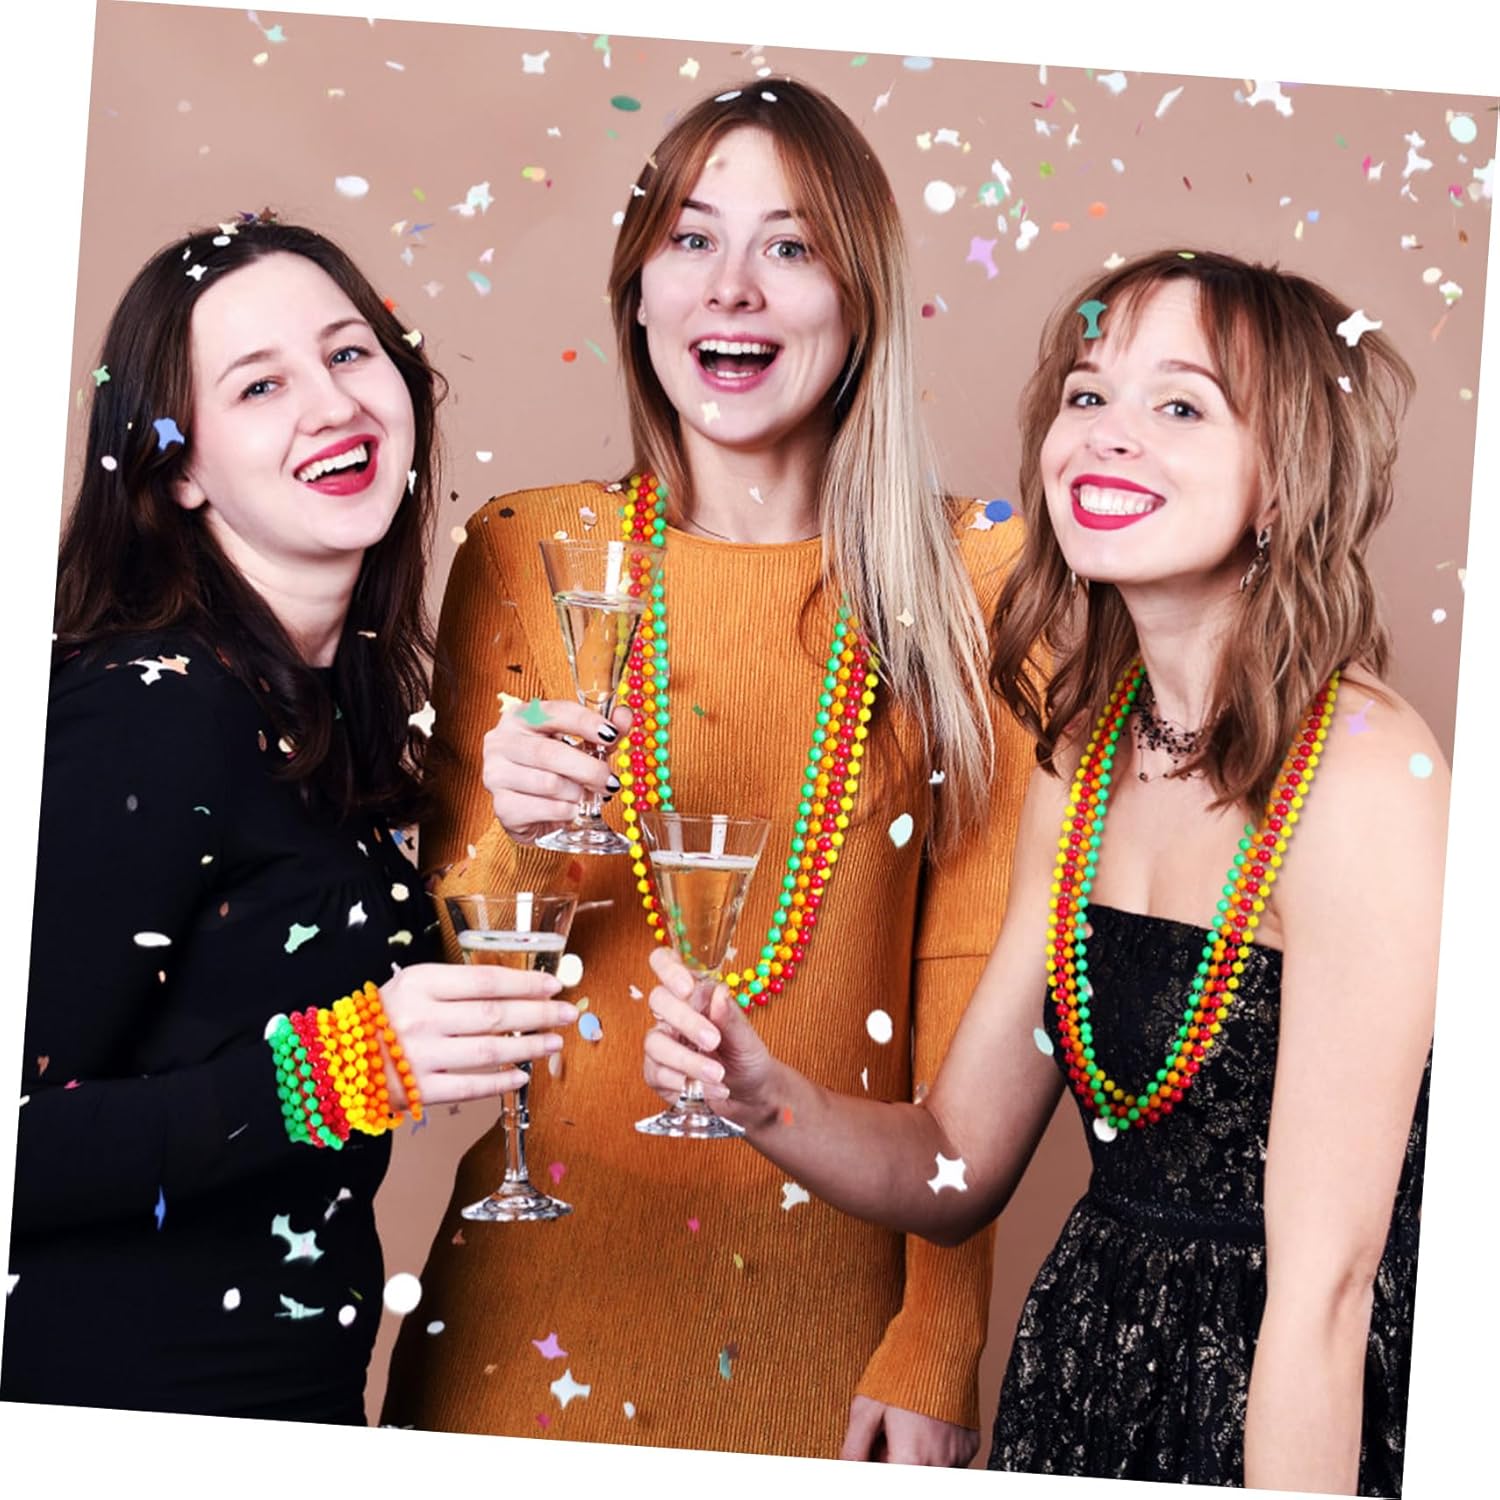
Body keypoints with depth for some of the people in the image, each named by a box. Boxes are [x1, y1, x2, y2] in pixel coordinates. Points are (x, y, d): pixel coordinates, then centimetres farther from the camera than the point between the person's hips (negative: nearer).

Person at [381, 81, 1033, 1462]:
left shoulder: (967, 579, -3)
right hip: (546, 1279, 1)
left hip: (833, 1280, -1)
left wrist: (940, 1348, -7)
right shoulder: (523, 554, -1)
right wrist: (521, 851, -19)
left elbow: (971, 977, -2)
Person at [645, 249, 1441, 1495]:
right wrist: (767, 1097, -13)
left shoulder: (1368, 774, -21)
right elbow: (957, 1168, 3)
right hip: (1085, 1382, 7)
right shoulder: (1086, 755, 0)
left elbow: (1324, 1286, -22)